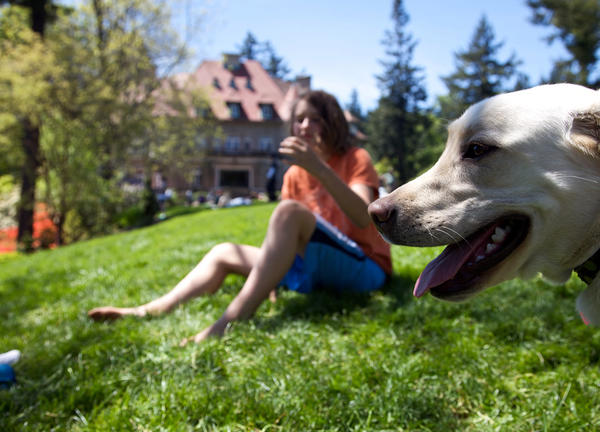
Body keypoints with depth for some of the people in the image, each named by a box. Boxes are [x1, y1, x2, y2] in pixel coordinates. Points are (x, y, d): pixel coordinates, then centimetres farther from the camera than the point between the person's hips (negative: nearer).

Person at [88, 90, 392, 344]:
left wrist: (319, 168, -35)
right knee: (224, 253, 2)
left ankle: (227, 324, -40)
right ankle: (147, 311, -7)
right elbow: (286, 237, 7)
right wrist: (272, 277, -11)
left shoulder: (355, 159, -5)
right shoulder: (294, 175, 11)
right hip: (318, 271, 6)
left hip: (364, 268, -6)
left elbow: (363, 217, -24)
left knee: (290, 210, -31)